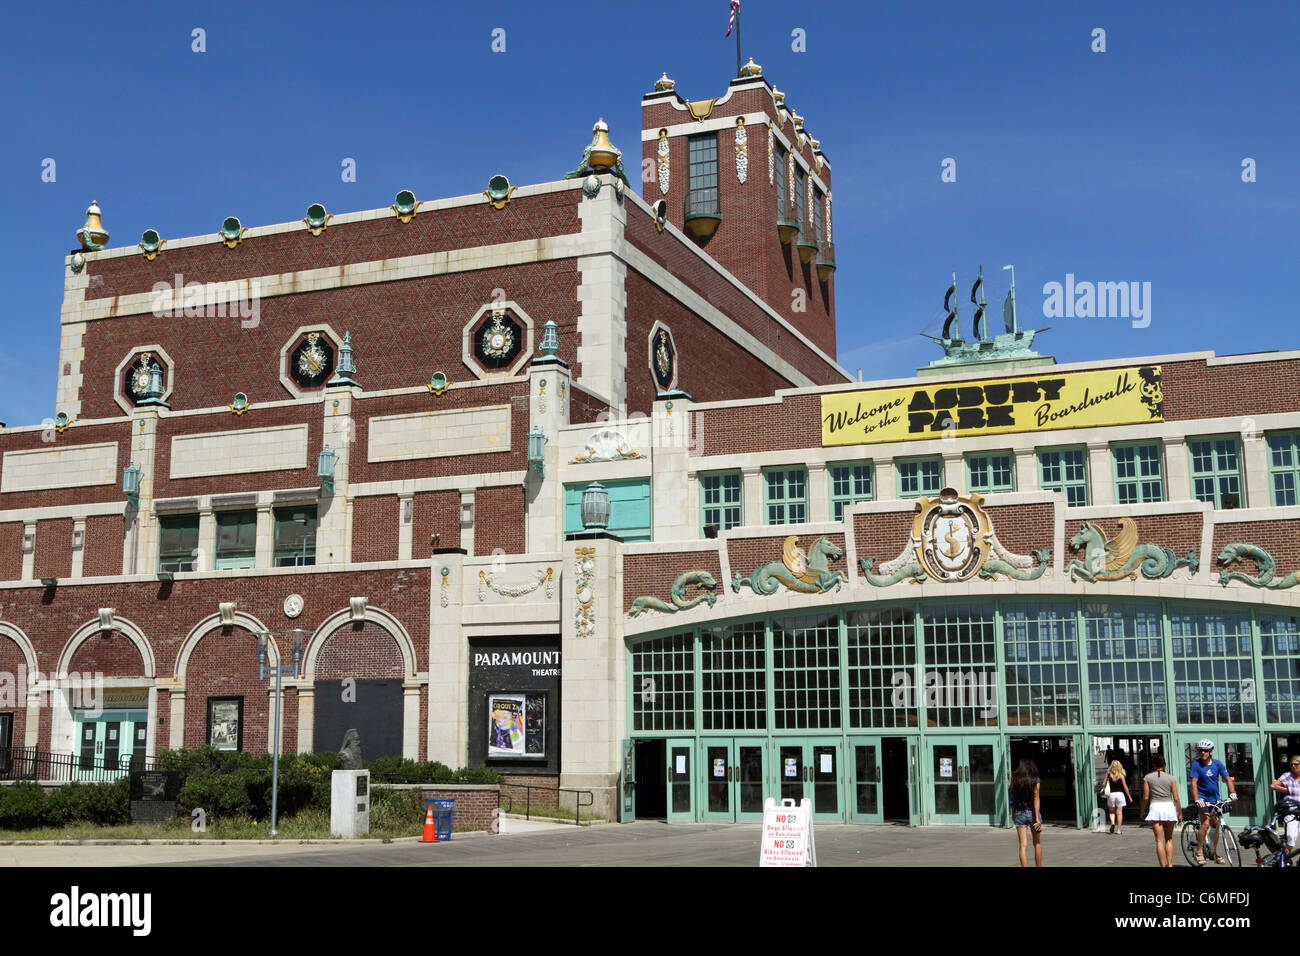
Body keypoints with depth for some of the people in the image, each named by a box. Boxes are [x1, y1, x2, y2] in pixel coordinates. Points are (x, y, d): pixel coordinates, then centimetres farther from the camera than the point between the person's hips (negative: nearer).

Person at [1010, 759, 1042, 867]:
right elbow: (1036, 799, -13)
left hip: (1019, 813, 1)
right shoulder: (1035, 780, -5)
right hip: (1032, 812, -1)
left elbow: (1013, 799, 4)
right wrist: (1037, 818, -18)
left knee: (1023, 845, -2)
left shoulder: (1015, 780, 2)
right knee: (1037, 844, 16)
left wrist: (1013, 814, 16)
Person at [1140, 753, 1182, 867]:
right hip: (1169, 806, 1)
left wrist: (1143, 811, 11)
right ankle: (1170, 864, 10)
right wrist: (1180, 813, 9)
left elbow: (1145, 797, -2)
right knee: (1169, 838, 17)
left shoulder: (1147, 778, 0)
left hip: (1155, 807, -1)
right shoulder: (1171, 778, 2)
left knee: (1159, 840, 0)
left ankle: (1163, 866, -3)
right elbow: (1176, 798, 0)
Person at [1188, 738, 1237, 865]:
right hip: (1203, 799, -4)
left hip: (1215, 798, 5)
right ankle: (1199, 852, -14)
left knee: (1216, 826, 9)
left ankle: (1215, 852, 24)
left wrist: (1232, 793, -16)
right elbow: (1194, 783, -16)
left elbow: (1228, 779, 0)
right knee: (1206, 823, -20)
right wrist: (1197, 800, -27)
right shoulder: (1196, 764, -11)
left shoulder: (1218, 764, 0)